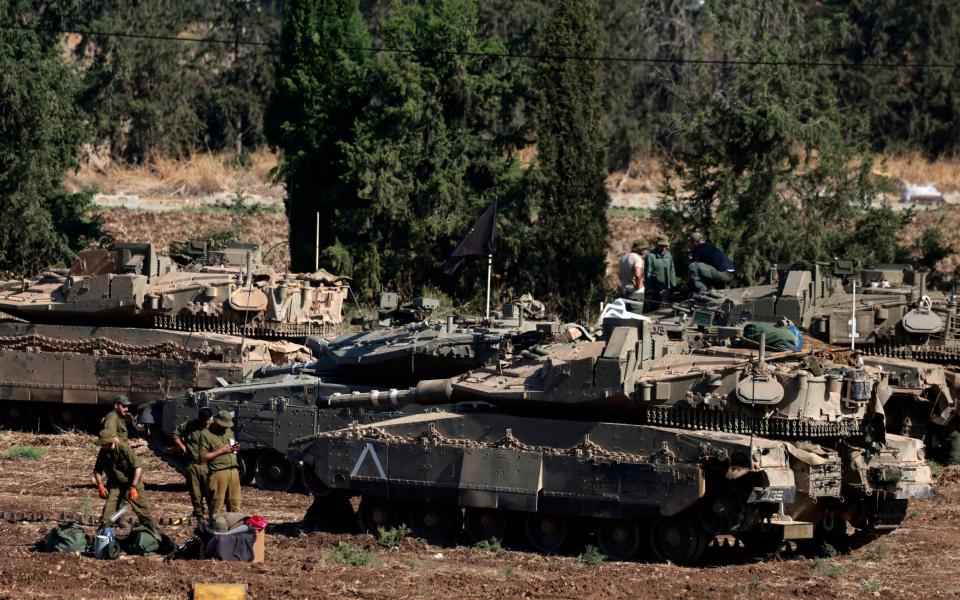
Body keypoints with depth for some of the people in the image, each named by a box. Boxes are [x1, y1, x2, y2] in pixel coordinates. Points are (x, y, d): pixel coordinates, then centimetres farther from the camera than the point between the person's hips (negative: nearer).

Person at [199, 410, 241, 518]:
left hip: (234, 472, 7)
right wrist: (221, 451, -14)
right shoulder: (206, 434, -5)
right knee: (216, 508, -5)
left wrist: (236, 448, 7)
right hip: (219, 473, -7)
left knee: (235, 506, 10)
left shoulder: (229, 432, 18)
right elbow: (203, 457, -12)